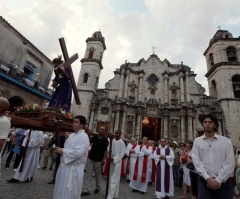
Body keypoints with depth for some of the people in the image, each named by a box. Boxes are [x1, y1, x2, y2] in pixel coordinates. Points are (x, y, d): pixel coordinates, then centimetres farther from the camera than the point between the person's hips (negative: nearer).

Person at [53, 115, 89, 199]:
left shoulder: (84, 137, -18)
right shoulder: (71, 135, 10)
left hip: (74, 168, -8)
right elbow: (66, 147, 16)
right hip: (64, 165, 8)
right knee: (60, 190, 21)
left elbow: (77, 152, -26)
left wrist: (62, 151, -17)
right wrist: (59, 150, -4)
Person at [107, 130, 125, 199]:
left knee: (114, 178, -2)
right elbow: (108, 148, 5)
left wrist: (114, 158, -17)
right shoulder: (112, 141, 0)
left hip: (117, 161, -4)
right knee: (111, 178, 14)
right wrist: (109, 151, -18)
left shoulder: (122, 143, -10)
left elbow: (122, 153, -10)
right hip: (111, 160, 5)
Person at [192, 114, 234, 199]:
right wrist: (208, 179, -12)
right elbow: (196, 161, -3)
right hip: (204, 181, 0)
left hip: (224, 182, 0)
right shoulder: (197, 141, 3)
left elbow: (230, 163, -4)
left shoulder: (225, 141, 1)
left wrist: (218, 180, -10)